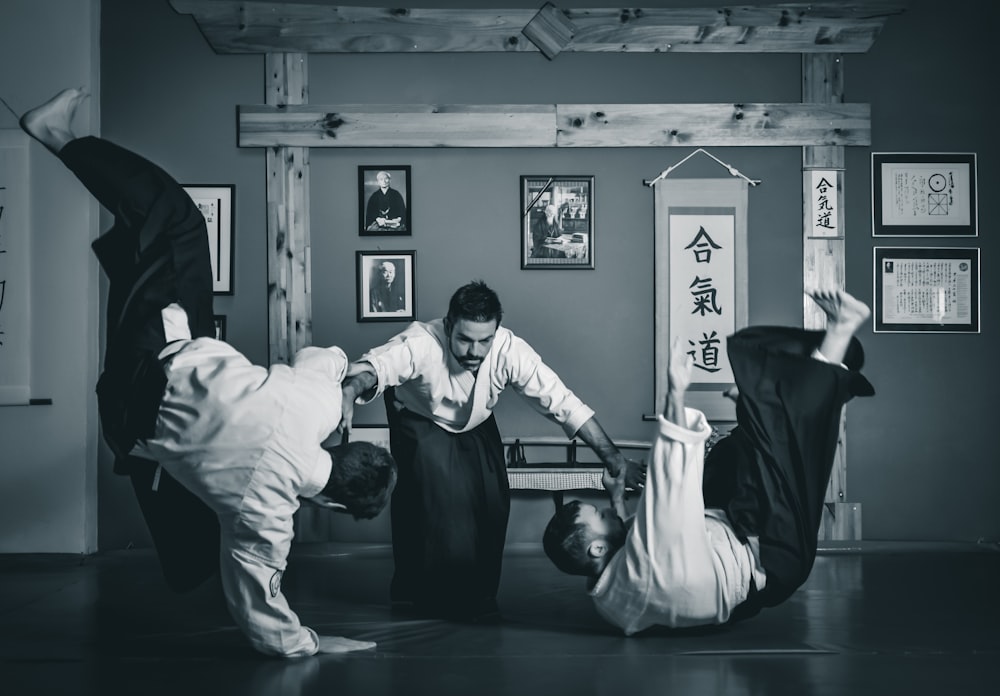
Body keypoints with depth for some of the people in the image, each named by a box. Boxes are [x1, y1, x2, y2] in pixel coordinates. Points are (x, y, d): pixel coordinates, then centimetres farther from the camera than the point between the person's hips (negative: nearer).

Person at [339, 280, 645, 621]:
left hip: (476, 426, 3)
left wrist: (612, 457, -34)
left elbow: (563, 402, -30)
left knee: (493, 497, -13)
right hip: (420, 421, -3)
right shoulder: (421, 343, -39)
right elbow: (375, 364, -57)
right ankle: (415, 591, -7)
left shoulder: (509, 350, -31)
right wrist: (351, 389, -81)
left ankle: (479, 593, 9)